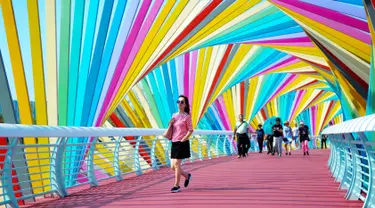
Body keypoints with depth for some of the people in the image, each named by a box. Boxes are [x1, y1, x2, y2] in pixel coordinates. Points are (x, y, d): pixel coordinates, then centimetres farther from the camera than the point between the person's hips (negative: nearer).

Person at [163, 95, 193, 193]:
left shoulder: (186, 116, -5)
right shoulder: (174, 115, 13)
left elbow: (190, 130, -9)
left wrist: (182, 140, -14)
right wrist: (170, 124, -1)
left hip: (182, 143, -7)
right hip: (174, 143, 7)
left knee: (176, 164, -8)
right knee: (173, 166, 8)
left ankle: (176, 186, 2)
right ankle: (187, 176, 32)